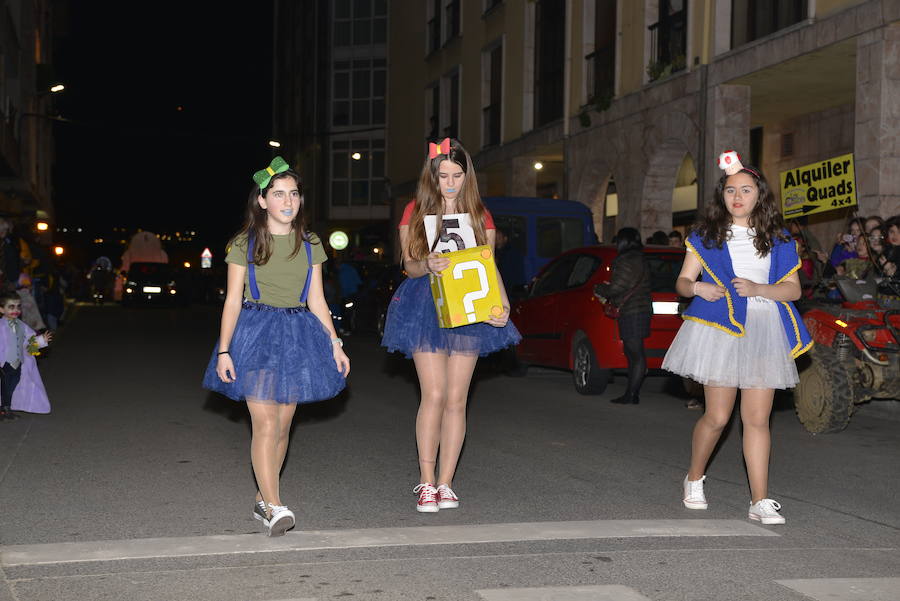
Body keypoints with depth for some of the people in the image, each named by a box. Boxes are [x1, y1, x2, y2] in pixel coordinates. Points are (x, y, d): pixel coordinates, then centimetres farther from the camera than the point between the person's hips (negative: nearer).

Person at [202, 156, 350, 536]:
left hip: (298, 334, 4)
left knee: (283, 425, 6)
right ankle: (274, 507, -15)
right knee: (265, 423, -13)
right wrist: (223, 351, -6)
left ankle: (263, 498, 18)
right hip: (256, 331, -4)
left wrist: (335, 344, 7)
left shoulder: (310, 245, 10)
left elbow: (316, 300, 12)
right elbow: (233, 300, 0)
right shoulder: (245, 244, 0)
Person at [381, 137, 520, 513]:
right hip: (426, 305, -2)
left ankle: (445, 482, 8)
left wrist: (503, 304, -8)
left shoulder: (479, 215, 10)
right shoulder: (415, 212, 6)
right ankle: (426, 483, -2)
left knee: (456, 399, 1)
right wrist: (427, 265, -20)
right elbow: (408, 265, 3)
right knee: (434, 395, -10)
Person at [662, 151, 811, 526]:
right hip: (720, 328, -1)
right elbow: (682, 281, 8)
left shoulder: (777, 240, 10)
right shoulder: (706, 235, 9)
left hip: (764, 331, 1)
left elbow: (793, 289, 5)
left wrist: (758, 289, -12)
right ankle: (694, 479, 23)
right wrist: (698, 288, -14)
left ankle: (760, 501, 1)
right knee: (717, 416, -1)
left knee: (757, 419, -2)